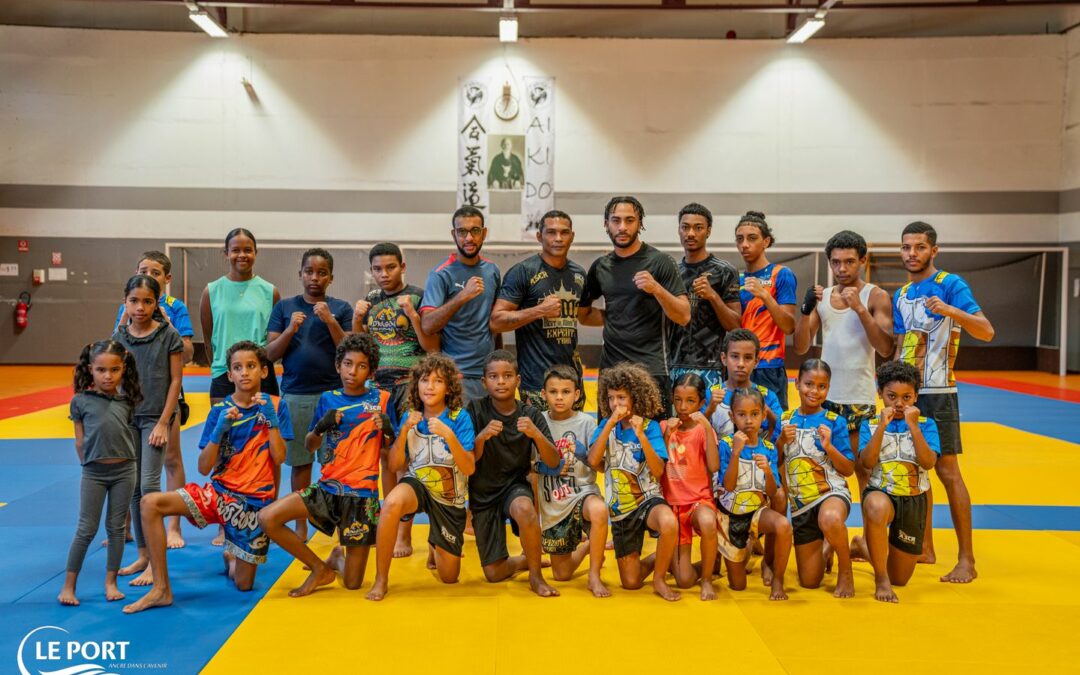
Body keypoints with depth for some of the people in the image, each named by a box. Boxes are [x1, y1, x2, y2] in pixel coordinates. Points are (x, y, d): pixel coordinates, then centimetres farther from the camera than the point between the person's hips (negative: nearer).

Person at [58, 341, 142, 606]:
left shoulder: (126, 400, 2)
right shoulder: (81, 401, -4)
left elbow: (126, 433, 8)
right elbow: (80, 442, 1)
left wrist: (118, 461, 2)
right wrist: (90, 465, 4)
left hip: (124, 471, 2)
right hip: (93, 473, -2)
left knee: (116, 527, 9)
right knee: (86, 529, 2)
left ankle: (111, 582, 20)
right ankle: (69, 585, 13)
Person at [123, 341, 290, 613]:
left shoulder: (275, 406, -3)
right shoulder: (220, 410, -1)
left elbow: (279, 457, -13)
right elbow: (204, 467, -6)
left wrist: (270, 418, -20)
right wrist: (219, 430, -20)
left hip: (256, 500, -1)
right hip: (220, 491, 1)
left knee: (244, 584, 1)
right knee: (150, 503, -23)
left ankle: (231, 557, 39)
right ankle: (162, 589, -15)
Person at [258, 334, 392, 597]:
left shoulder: (381, 400, -2)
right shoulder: (328, 399, 6)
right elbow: (310, 446, 10)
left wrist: (388, 431, -21)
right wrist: (320, 426, -11)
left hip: (362, 494, -3)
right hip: (327, 487, 3)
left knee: (353, 583, -2)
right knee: (267, 518, -19)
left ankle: (337, 558, 36)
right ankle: (320, 568, 1)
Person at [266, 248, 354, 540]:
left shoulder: (341, 308, 4)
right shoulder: (284, 307, 7)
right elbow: (271, 354, 3)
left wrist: (331, 321, -15)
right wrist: (291, 330, -14)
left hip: (333, 393, -1)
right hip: (295, 395, 1)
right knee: (300, 462, 7)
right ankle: (301, 525, 17)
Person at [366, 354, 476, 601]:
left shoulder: (460, 418, -14)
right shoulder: (411, 418, -5)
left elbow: (469, 468, -21)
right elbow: (394, 466, -7)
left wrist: (449, 435, -35)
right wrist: (404, 430, -21)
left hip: (450, 499, 0)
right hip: (418, 485, 1)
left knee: (449, 578, 7)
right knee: (392, 502, -38)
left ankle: (435, 546, 43)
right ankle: (381, 580, -23)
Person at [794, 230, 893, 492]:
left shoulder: (876, 297, -2)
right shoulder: (821, 297, 10)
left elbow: (886, 349, -13)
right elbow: (801, 348, 6)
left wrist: (859, 308, -20)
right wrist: (806, 310, -9)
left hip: (859, 397, -4)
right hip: (825, 395, 4)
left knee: (864, 470, -1)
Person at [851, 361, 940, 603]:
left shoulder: (926, 424, 1)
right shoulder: (870, 425, 1)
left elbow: (928, 462, -15)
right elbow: (867, 462, -14)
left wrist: (913, 425, -18)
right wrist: (882, 425, -16)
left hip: (914, 501, 2)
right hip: (881, 493, -2)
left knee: (900, 579, 11)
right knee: (877, 506, -44)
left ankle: (863, 546, 42)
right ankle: (881, 579, -24)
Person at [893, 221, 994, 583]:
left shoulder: (950, 284, -8)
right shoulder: (901, 295, 13)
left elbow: (986, 331, -17)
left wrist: (950, 311, -33)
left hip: (937, 391, -7)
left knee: (946, 470, -5)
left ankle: (966, 559, 2)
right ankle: (925, 547, 21)